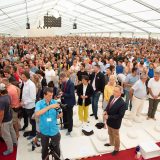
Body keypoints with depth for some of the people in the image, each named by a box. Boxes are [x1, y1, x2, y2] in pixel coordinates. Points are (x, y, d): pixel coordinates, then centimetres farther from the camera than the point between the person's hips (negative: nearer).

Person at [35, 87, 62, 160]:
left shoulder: (55, 102, -9)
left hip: (54, 130, 1)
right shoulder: (39, 103, -13)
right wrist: (49, 107, -38)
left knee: (56, 148, 18)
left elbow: (57, 116, -3)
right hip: (44, 131, 0)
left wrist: (60, 114, -26)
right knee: (45, 149, 22)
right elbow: (37, 114, -33)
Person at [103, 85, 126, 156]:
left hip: (115, 123, -6)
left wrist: (109, 117, -26)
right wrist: (105, 111, -12)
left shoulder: (122, 103, -30)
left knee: (115, 136, 18)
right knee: (110, 133, 29)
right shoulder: (112, 97, -8)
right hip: (109, 120, 7)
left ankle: (116, 149, 42)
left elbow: (120, 115, -27)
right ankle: (111, 143, 56)